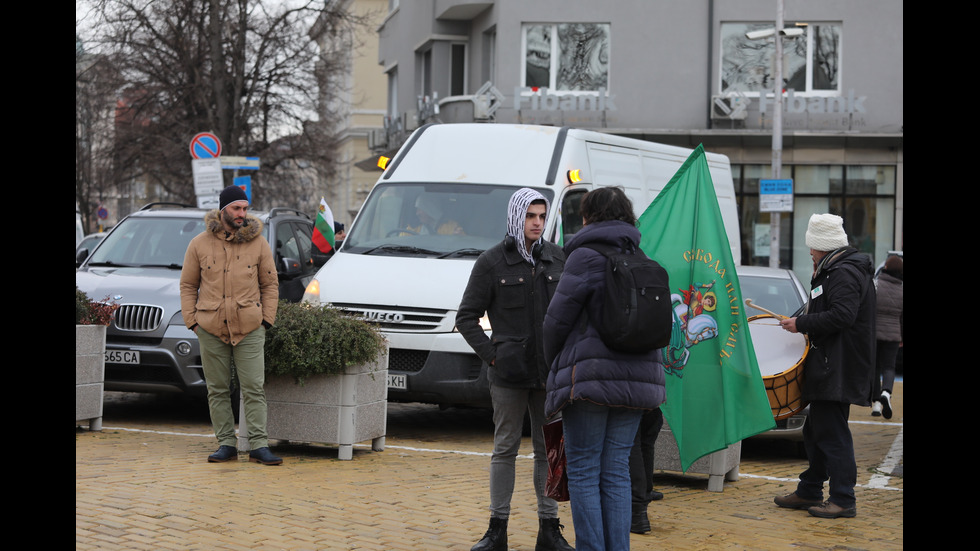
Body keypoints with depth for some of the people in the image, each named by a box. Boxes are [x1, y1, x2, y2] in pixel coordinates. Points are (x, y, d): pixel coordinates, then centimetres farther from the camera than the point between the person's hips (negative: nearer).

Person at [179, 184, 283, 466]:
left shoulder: (258, 243, 4)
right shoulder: (200, 244, 4)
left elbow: (270, 284, 9)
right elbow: (188, 285, 9)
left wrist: (266, 319, 1)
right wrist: (192, 321, 0)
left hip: (249, 329, -1)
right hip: (211, 329, 1)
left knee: (254, 388, -4)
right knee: (217, 389, 6)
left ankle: (259, 445, -2)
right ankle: (226, 443, 13)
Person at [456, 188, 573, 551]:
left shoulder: (557, 259, 8)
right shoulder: (492, 262, -1)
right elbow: (467, 317, 1)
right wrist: (491, 355, -8)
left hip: (550, 373, 3)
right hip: (509, 373, -3)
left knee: (549, 450, 6)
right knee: (505, 449, 3)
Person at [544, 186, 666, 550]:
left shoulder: (586, 257, -8)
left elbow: (557, 319, -6)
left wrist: (555, 364, 12)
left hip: (590, 378, -6)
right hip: (637, 378, 6)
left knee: (584, 472, -1)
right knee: (616, 472, 9)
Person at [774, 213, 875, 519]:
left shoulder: (844, 273, -16)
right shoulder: (834, 271, 19)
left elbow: (841, 316, -26)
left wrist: (801, 324, -19)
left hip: (838, 369, -11)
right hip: (829, 367, 11)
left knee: (832, 434, -9)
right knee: (817, 431, 18)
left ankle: (844, 500, -5)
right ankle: (809, 492, 27)